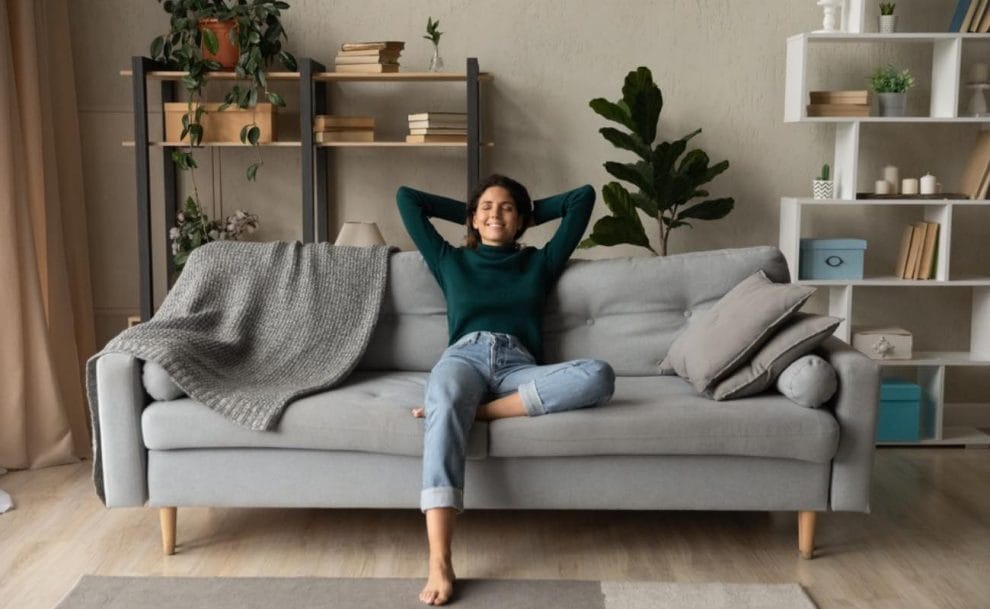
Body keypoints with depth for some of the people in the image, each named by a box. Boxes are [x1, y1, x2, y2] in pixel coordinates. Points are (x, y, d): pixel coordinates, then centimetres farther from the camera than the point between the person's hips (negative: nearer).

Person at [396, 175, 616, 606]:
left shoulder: (539, 262, 28)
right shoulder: (451, 261, 28)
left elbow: (584, 196, 31)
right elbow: (407, 197, 32)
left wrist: (531, 214, 37)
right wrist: (465, 213, 37)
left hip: (518, 365, 1)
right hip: (464, 356, -1)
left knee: (599, 375, -32)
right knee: (445, 408, -41)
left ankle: (472, 410, -32)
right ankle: (439, 563, -53)